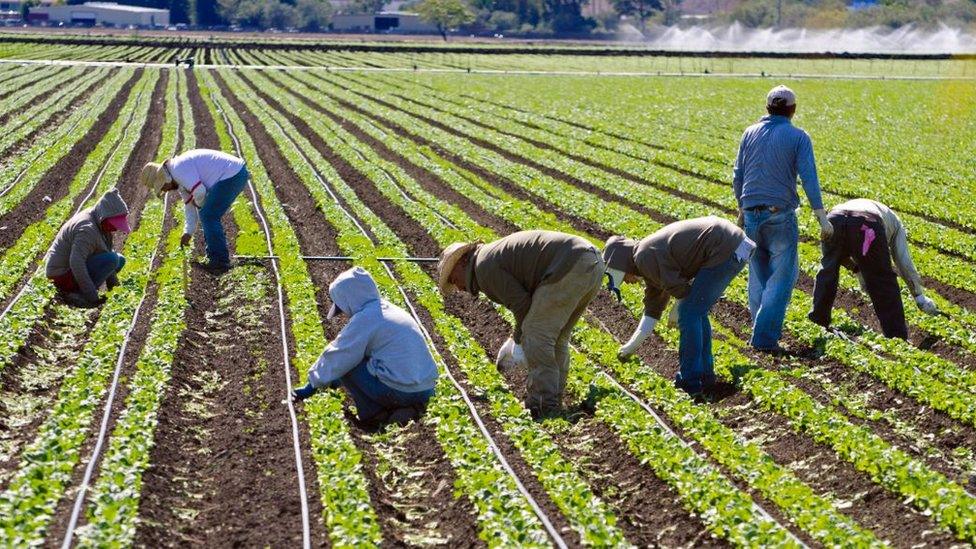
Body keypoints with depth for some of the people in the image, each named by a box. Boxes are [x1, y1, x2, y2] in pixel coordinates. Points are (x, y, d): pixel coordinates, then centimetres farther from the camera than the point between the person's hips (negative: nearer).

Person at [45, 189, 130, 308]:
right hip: (62, 275, -10)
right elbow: (76, 264, -34)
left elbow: (106, 253, 14)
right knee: (112, 259, -24)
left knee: (120, 260, 14)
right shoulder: (87, 228, -26)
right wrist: (92, 297, -33)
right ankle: (77, 295, -19)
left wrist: (114, 285, 8)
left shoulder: (100, 224, 5)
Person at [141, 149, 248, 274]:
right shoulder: (179, 181, 17)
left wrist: (199, 204, -1)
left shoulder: (179, 168, -15)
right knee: (208, 215, 16)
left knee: (208, 216, -7)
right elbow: (190, 205, 25)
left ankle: (220, 262, -2)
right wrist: (188, 232, 22)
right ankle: (213, 257, 21)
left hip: (232, 174, -10)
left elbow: (199, 192, -23)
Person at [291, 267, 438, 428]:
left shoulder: (364, 319, -10)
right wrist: (335, 380, 35)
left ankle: (374, 414, 3)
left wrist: (312, 385, 11)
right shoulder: (392, 310, 17)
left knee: (347, 365, 5)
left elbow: (337, 358, -4)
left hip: (401, 392, -8)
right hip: (426, 391, 8)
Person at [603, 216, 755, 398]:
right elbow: (652, 311, 27)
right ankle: (705, 375, 25)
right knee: (696, 312, 18)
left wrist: (676, 314, 8)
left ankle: (690, 383, -1)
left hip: (726, 251, -10)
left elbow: (681, 290, -12)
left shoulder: (645, 257, -12)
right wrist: (631, 346, 30)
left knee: (689, 314, -6)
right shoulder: (651, 257, 20)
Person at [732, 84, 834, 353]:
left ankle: (761, 329, 20)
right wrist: (822, 217, -11)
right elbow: (809, 178, -11)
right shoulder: (798, 137, -4)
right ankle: (765, 337, -7)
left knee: (758, 275, 15)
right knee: (781, 277, 0)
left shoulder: (750, 133, 8)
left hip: (751, 213, 4)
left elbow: (737, 176, 12)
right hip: (781, 215, -4)